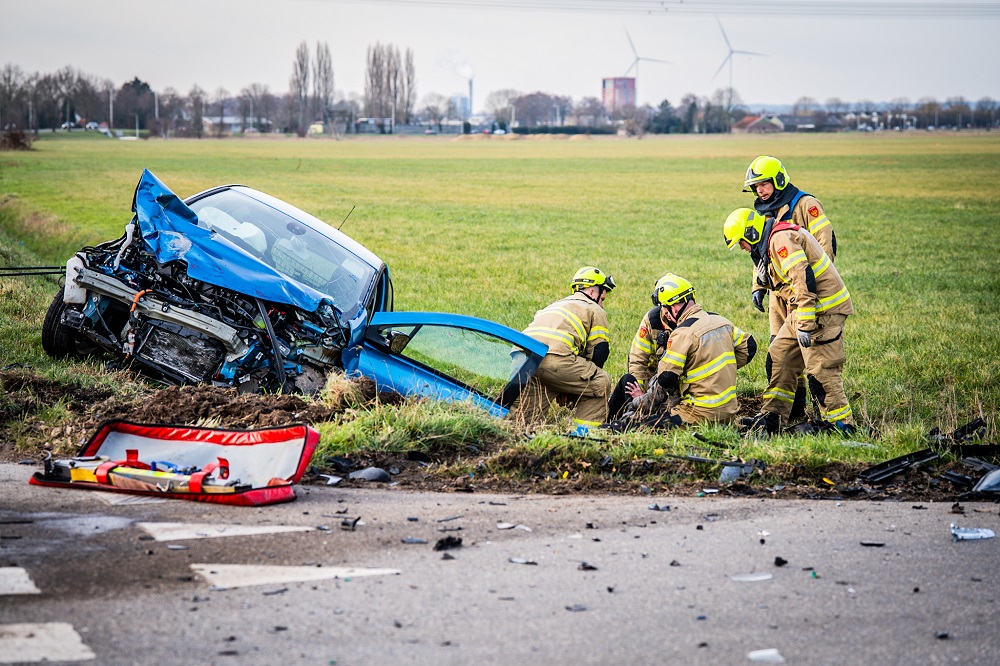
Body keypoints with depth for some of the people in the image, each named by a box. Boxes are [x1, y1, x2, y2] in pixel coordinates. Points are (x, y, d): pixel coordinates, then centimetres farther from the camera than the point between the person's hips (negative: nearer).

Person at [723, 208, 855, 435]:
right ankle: (771, 419, 18)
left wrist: (804, 325, -26)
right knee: (779, 359, 13)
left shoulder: (781, 239, -16)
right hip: (802, 311, 11)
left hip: (822, 310, -11)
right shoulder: (771, 242, 18)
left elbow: (803, 280, -25)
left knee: (820, 370, -9)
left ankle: (841, 425, -2)